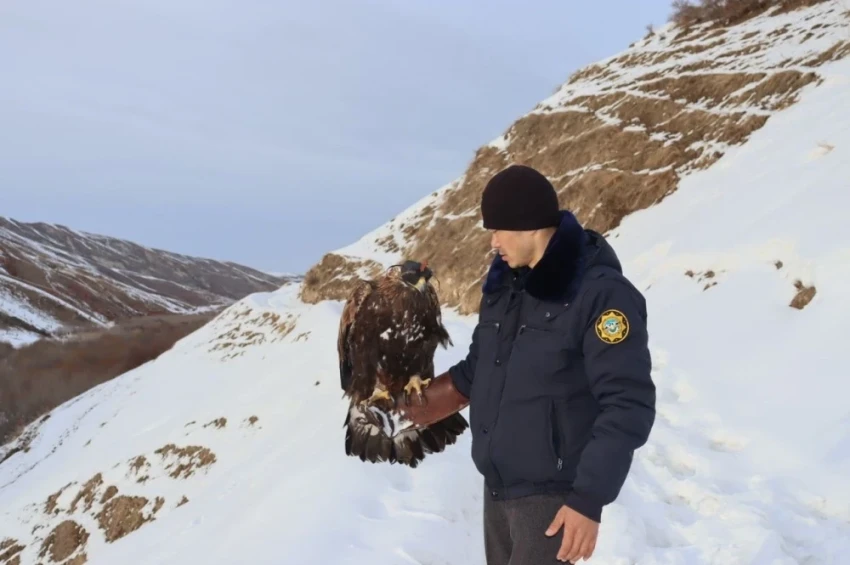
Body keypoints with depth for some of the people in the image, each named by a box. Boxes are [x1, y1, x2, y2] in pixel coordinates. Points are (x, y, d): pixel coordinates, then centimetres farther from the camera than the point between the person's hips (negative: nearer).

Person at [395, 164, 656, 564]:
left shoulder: (602, 294, -18)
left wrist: (589, 498, -22)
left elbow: (628, 406, -20)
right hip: (497, 486, 8)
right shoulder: (503, 282, 6)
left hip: (553, 495, -7)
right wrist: (454, 388, 6)